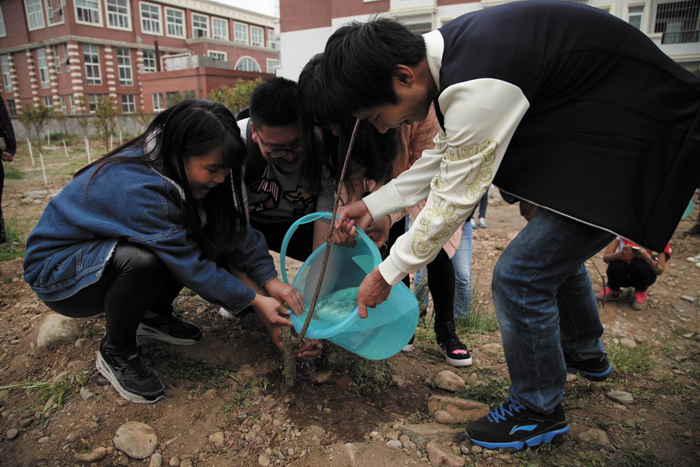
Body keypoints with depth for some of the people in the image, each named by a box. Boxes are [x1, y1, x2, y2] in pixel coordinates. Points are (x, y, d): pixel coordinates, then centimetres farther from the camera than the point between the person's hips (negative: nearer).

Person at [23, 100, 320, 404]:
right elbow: (189, 265, -29)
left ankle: (153, 315, 7)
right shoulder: (137, 186, -35)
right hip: (56, 270, -6)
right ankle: (115, 353, -9)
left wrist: (271, 280, -17)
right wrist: (254, 300, -22)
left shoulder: (183, 171, -13)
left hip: (112, 251, 7)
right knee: (143, 260, -37)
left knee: (204, 237, -13)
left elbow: (234, 228, -9)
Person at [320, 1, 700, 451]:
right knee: (554, 249, 24)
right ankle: (585, 351, 51)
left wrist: (387, 273, -10)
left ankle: (538, 412, 13)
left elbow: (454, 200, -23)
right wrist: (373, 204, 6)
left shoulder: (477, 88, -33)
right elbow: (446, 156, 8)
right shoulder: (450, 49, -1)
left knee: (520, 274, -12)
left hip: (638, 151, -10)